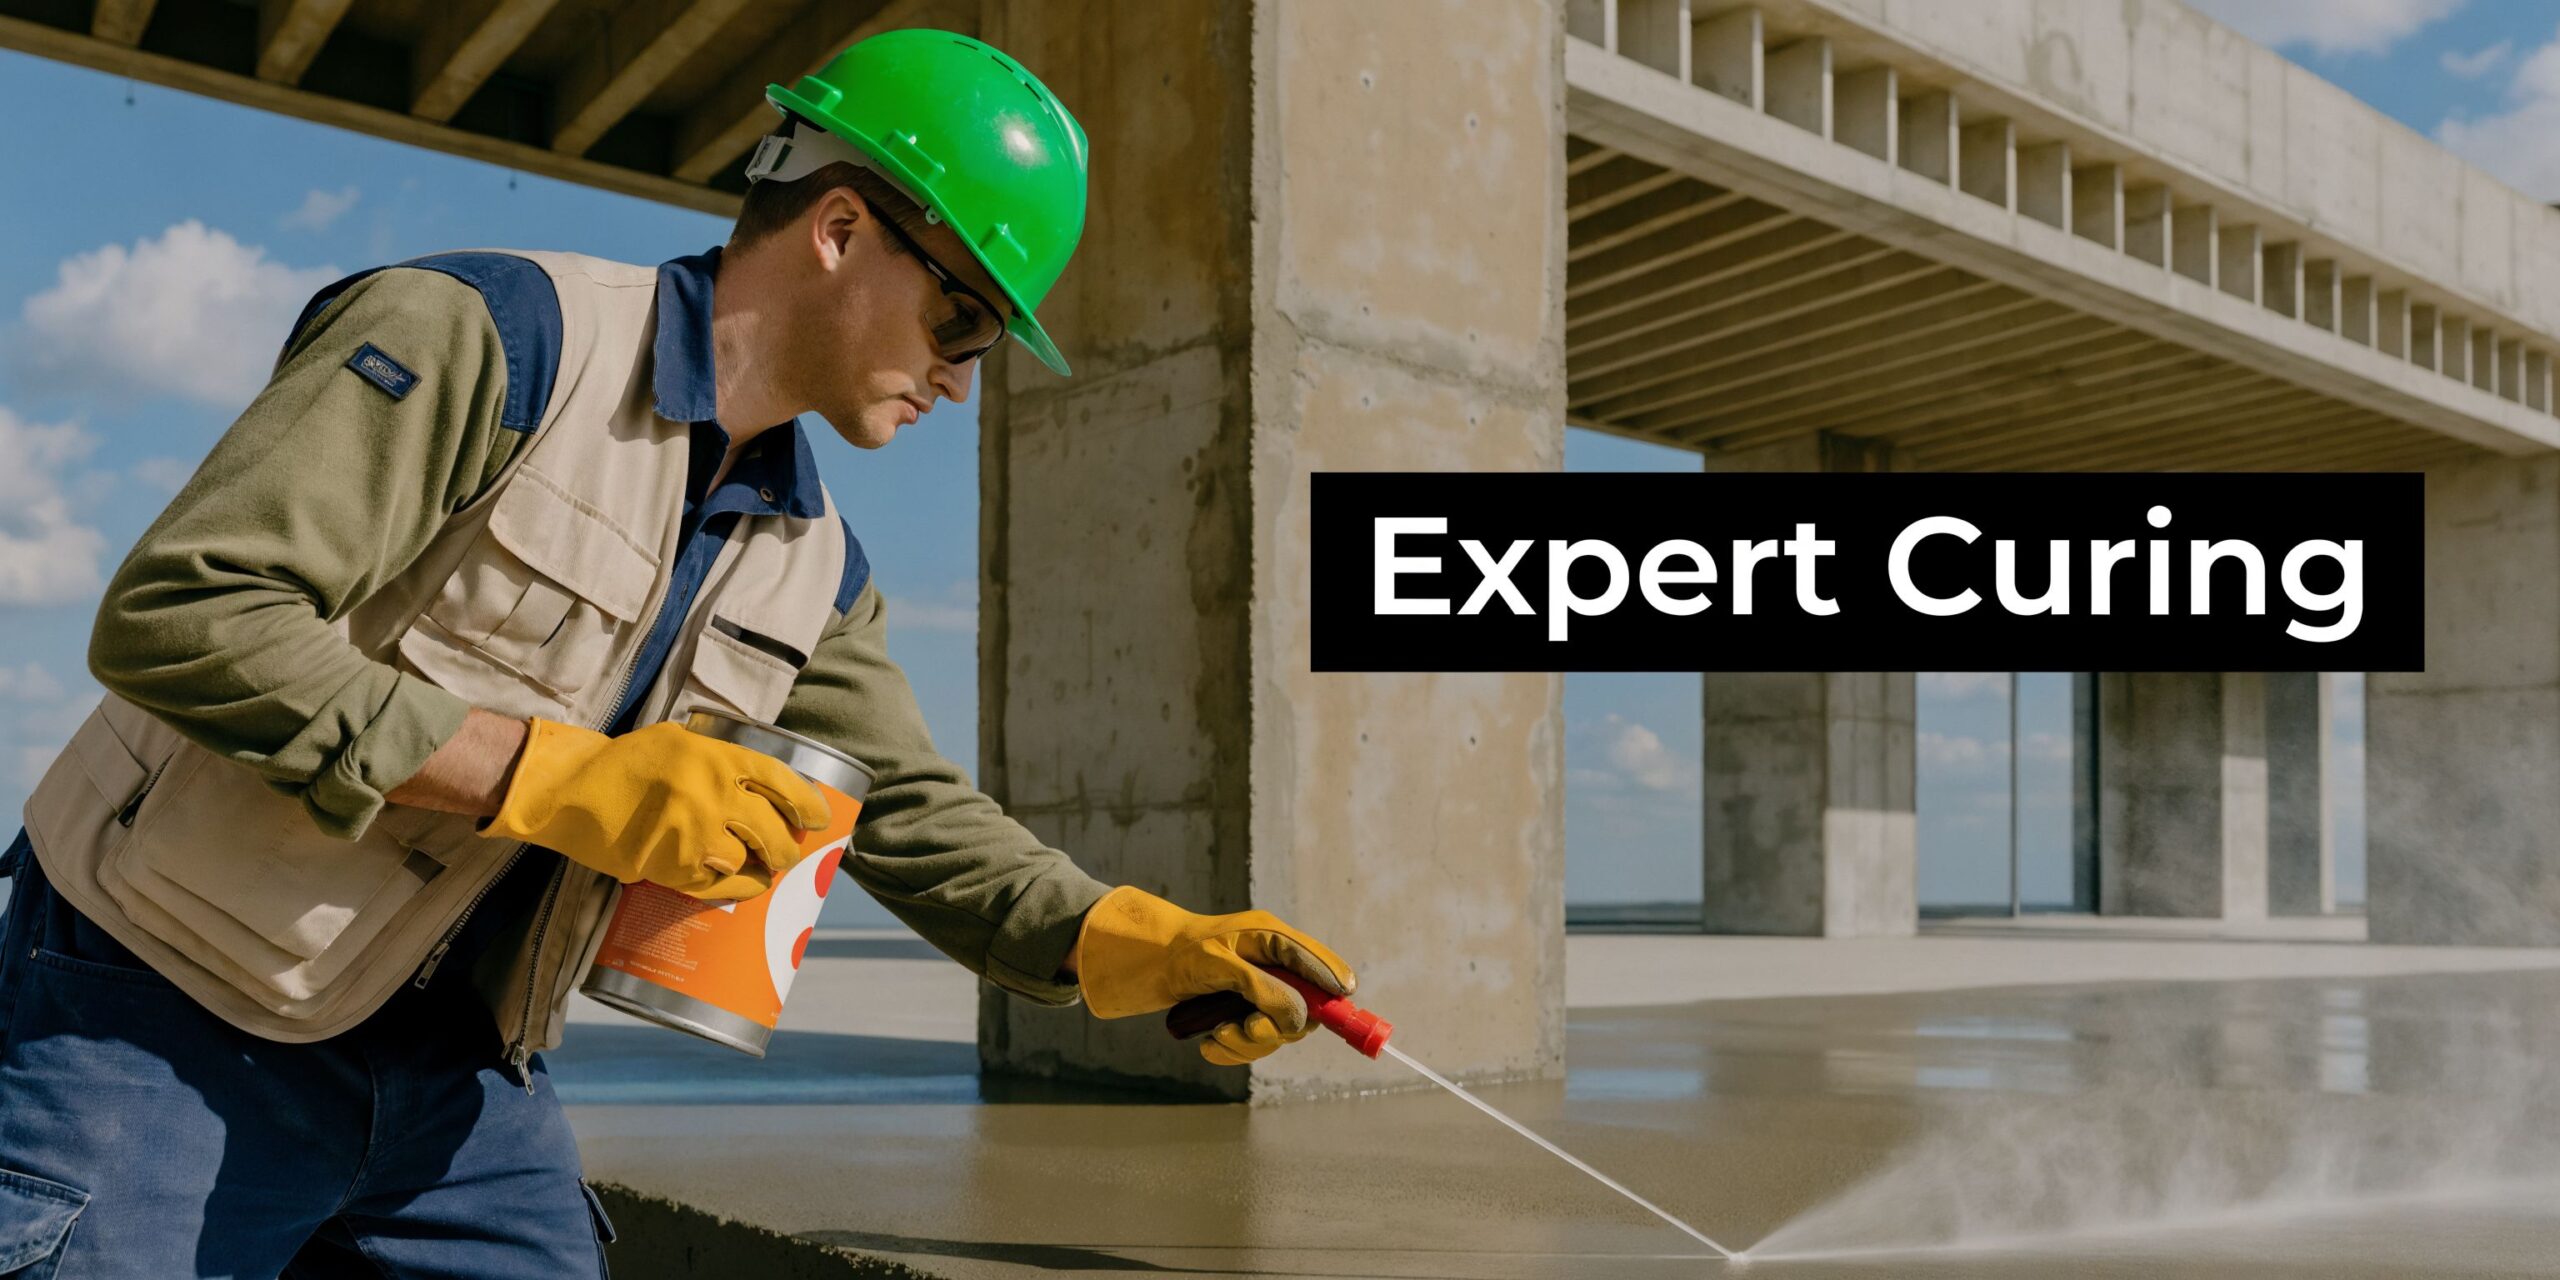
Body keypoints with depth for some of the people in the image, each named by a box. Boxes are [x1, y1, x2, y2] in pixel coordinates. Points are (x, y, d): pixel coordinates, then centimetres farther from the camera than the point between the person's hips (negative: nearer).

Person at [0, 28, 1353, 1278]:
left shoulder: (812, 568, 6)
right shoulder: (488, 335, -18)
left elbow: (918, 824, 8)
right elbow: (172, 613, -24)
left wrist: (1150, 947, -8)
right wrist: (552, 774, -28)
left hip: (455, 1080, 7)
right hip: (164, 1033, -6)